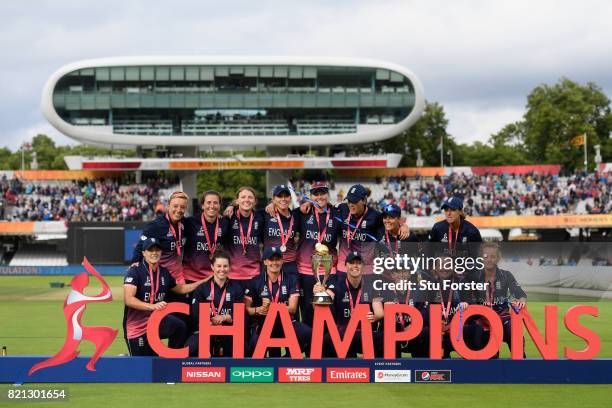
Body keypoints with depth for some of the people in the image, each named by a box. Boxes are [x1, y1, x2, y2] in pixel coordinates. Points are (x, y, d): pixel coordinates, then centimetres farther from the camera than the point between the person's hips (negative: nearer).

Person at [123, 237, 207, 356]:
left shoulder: (164, 272, 7)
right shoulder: (135, 271, -13)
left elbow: (180, 288, 25)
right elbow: (128, 299, -24)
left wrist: (204, 282, 20)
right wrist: (152, 306, -37)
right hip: (136, 327, -5)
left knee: (180, 326, -23)